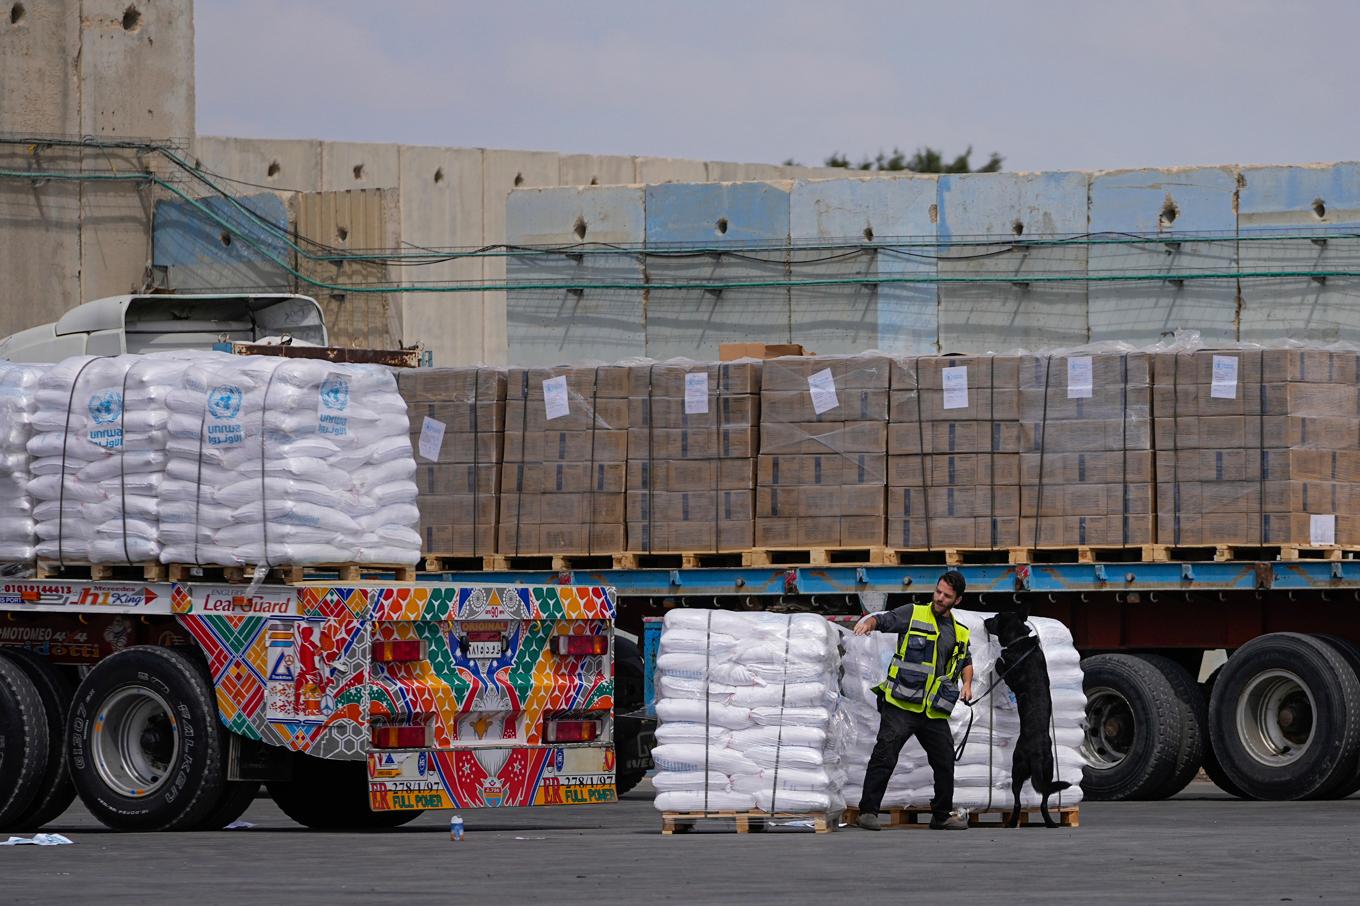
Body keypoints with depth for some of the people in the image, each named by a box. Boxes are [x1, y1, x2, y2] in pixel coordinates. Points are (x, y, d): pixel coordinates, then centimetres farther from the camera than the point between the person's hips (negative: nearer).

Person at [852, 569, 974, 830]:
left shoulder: (960, 632, 16)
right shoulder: (913, 614, 2)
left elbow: (966, 662, 32)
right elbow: (883, 620, -10)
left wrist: (967, 684, 12)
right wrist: (868, 622, -34)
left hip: (934, 710, 5)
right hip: (901, 705, -5)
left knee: (945, 762, 8)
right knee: (884, 757, -11)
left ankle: (942, 815, 22)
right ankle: (868, 811, -7)